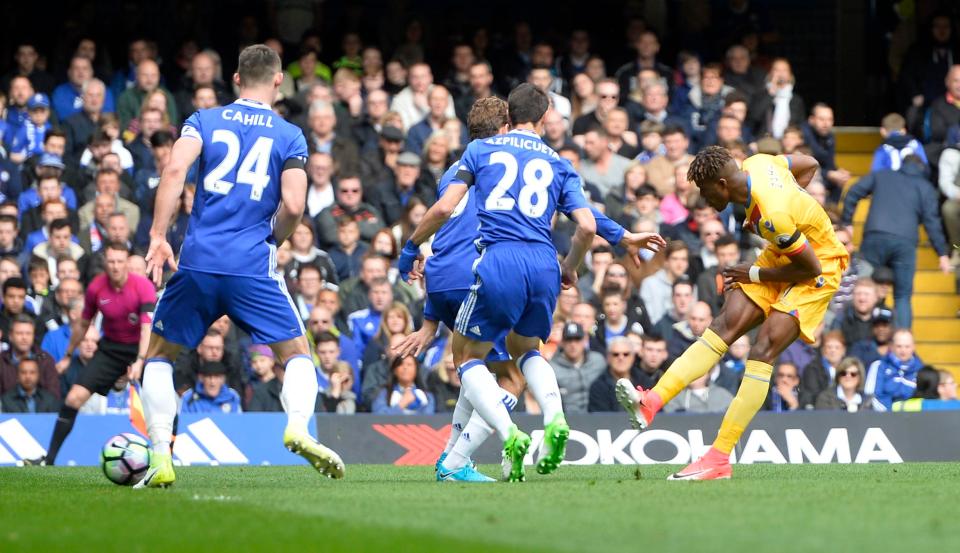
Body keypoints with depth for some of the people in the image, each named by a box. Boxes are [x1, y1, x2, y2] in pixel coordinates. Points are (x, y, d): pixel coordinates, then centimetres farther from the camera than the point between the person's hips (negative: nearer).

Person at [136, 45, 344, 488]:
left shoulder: (204, 120, 9)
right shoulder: (289, 136, 7)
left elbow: (175, 169, -9)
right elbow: (293, 206, -5)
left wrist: (157, 237, -9)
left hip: (197, 262, 1)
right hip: (253, 266, -1)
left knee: (159, 354, 17)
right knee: (297, 354, 13)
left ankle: (160, 459, 4)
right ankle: (298, 426, -16)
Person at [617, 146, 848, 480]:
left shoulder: (773, 216, -34)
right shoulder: (756, 164, -10)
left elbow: (811, 268, -24)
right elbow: (809, 165, 9)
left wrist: (756, 274, -14)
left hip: (820, 266, -9)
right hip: (784, 254, 9)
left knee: (763, 350, -20)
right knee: (726, 324, -8)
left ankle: (718, 460, -22)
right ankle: (650, 403, -22)